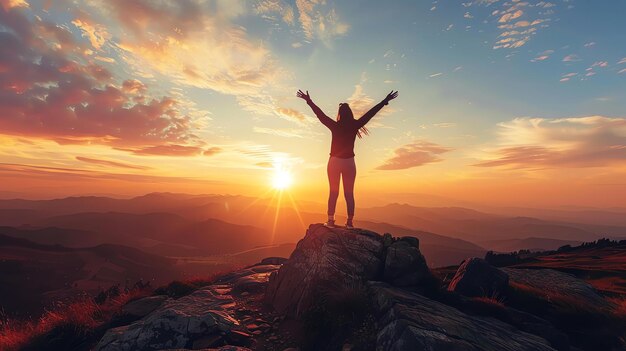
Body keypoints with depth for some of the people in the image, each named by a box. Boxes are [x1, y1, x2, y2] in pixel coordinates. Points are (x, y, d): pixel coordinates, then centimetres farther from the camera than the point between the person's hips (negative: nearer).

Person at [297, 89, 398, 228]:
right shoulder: (355, 126, -4)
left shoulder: (335, 126, -6)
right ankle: (350, 222, 6)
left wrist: (309, 101, 12)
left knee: (333, 192, 5)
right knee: (349, 193, 5)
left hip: (334, 162, -1)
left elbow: (320, 113, 2)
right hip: (349, 163, 1)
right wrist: (385, 101, 11)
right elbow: (371, 113, 3)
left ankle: (331, 220, 2)